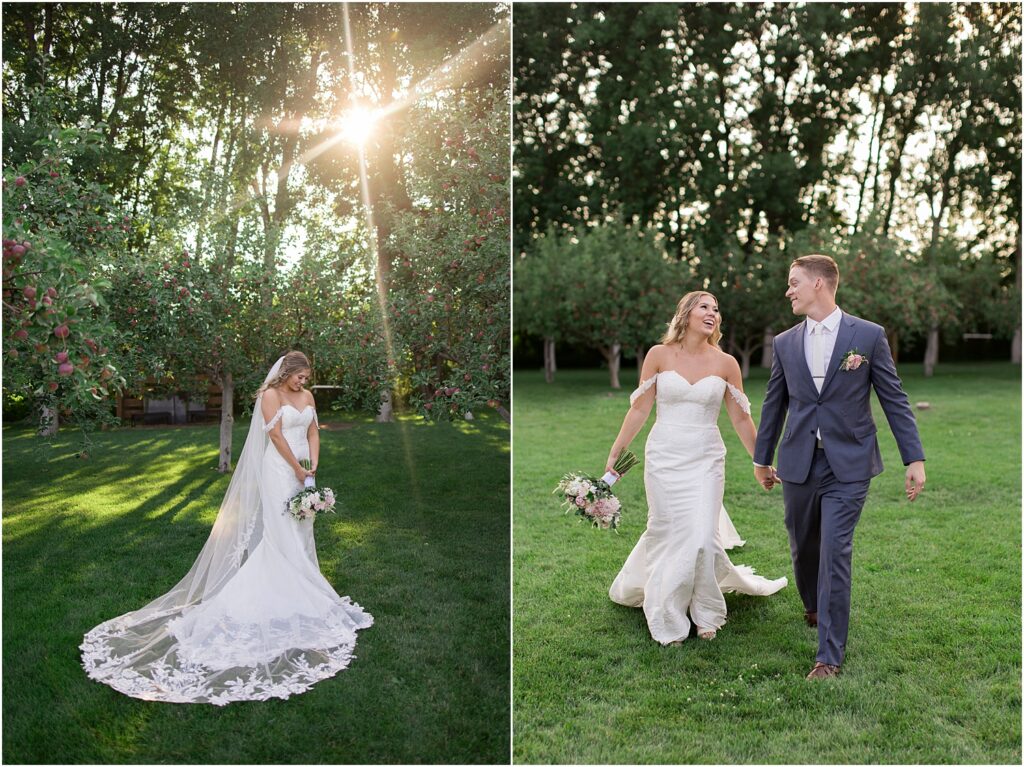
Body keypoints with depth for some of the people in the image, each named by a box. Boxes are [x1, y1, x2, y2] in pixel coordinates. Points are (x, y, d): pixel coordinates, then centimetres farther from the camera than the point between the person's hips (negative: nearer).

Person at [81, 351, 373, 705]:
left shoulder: (307, 396, 11)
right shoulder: (270, 395, -9)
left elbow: (313, 433, 10)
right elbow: (276, 435, -14)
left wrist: (313, 465, -5)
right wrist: (298, 470, -14)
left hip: (302, 469, 7)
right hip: (278, 469, -7)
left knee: (302, 531, 12)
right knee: (282, 533, -6)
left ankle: (299, 587, 22)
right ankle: (282, 595, 0)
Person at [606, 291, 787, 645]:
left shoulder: (725, 363, 0)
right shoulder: (658, 355, -2)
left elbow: (741, 419, 7)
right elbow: (639, 408, 1)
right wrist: (615, 453, 1)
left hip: (706, 460, 1)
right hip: (664, 457, 0)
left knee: (703, 537, -6)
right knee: (668, 536, 5)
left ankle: (704, 613, 21)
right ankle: (668, 620, 26)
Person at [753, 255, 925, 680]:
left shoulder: (869, 335, -2)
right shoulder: (785, 343, 6)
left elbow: (894, 399, 0)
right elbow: (774, 404, 14)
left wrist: (914, 458, -4)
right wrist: (761, 458, 19)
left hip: (848, 465, -3)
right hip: (798, 464, 4)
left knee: (835, 552, -9)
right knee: (803, 548, 14)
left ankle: (830, 654, 0)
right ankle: (815, 608, 44)